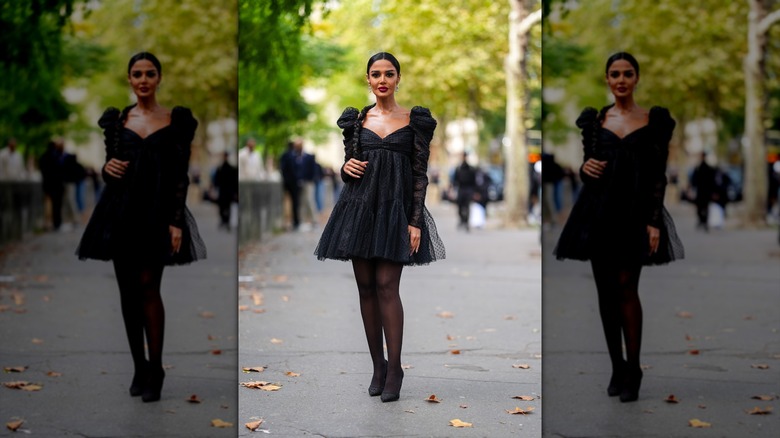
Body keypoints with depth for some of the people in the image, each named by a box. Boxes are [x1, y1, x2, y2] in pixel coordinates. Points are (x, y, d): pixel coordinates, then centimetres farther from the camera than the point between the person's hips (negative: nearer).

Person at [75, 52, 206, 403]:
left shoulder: (176, 120, 0)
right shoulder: (117, 120, 8)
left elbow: (181, 175, -2)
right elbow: (109, 166, 14)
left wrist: (176, 221, -10)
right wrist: (107, 168, -11)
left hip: (156, 210, -3)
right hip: (121, 211, 3)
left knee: (148, 285, -14)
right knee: (127, 290, 4)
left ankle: (155, 370, -7)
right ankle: (139, 367, 14)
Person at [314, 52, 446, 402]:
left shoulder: (414, 121, 2)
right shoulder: (357, 120, 10)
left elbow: (420, 174, 0)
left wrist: (416, 221, -7)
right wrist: (346, 168, -9)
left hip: (395, 209, -3)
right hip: (359, 206, 3)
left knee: (386, 286, -11)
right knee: (366, 287, 3)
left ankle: (394, 370, -6)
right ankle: (377, 367, 11)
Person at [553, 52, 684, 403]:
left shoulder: (654, 121, 1)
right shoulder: (595, 120, 9)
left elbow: (659, 175, -2)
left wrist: (654, 221, -10)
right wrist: (585, 168, -9)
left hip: (634, 210, -3)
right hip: (598, 211, 3)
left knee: (626, 285, -13)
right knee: (605, 290, 4)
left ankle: (633, 371, -7)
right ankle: (616, 368, 15)